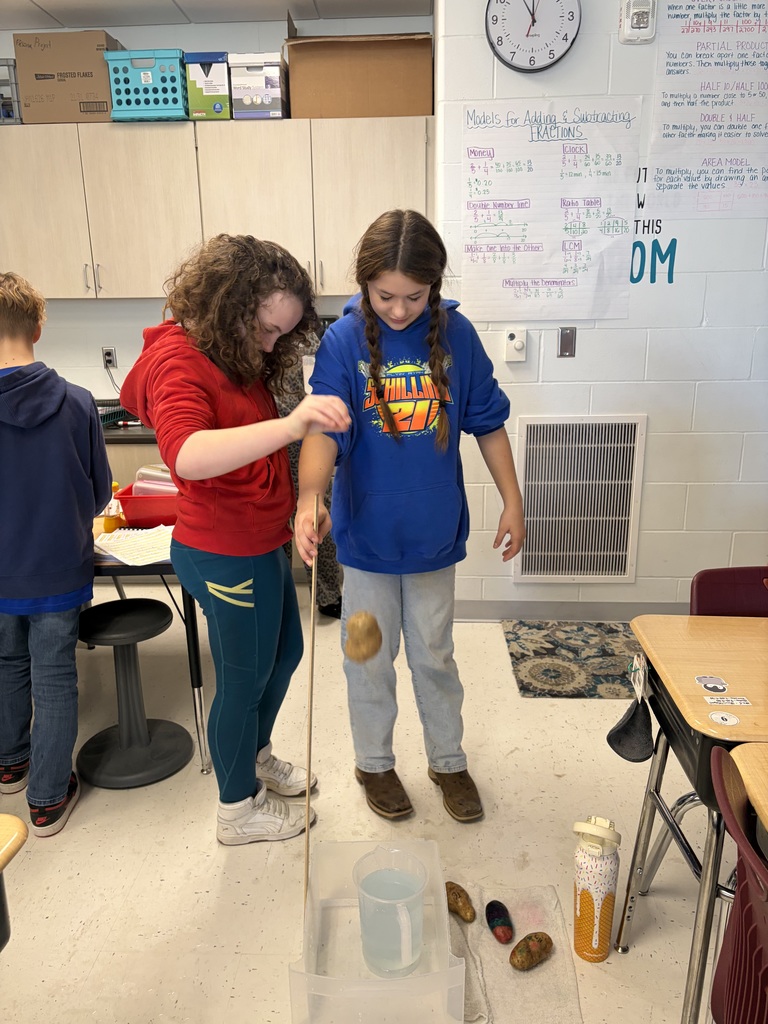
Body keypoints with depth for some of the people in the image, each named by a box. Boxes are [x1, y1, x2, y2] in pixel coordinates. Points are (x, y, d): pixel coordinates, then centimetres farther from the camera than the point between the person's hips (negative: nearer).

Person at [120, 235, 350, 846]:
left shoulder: (240, 354, 8)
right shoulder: (177, 359, -22)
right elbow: (188, 456, -42)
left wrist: (302, 504, 8)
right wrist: (290, 426, -54)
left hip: (263, 543, 10)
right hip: (226, 557, -9)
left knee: (286, 652, 24)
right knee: (245, 679, 8)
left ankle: (256, 757, 49)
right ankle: (238, 809, 33)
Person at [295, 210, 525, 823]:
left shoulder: (455, 335, -6)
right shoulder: (344, 341, -13)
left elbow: (487, 422, 2)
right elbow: (324, 428, -24)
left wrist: (513, 503, 2)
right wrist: (311, 498, -42)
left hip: (435, 531, 2)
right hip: (367, 532, -1)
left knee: (435, 654, 18)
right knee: (371, 658, 15)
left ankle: (449, 760, 40)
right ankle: (374, 762, 39)